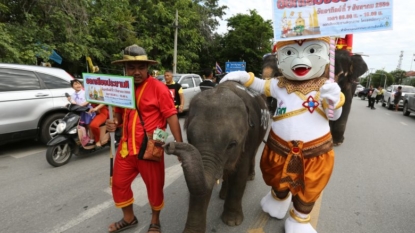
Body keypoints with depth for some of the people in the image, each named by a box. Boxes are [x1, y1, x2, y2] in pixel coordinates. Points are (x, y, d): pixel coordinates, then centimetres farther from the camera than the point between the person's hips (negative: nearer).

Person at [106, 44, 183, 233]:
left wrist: (179, 145, -16)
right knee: (119, 184, 18)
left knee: (154, 187, 11)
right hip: (126, 147, 6)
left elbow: (171, 117, -14)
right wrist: (114, 122, -6)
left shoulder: (158, 88, -14)